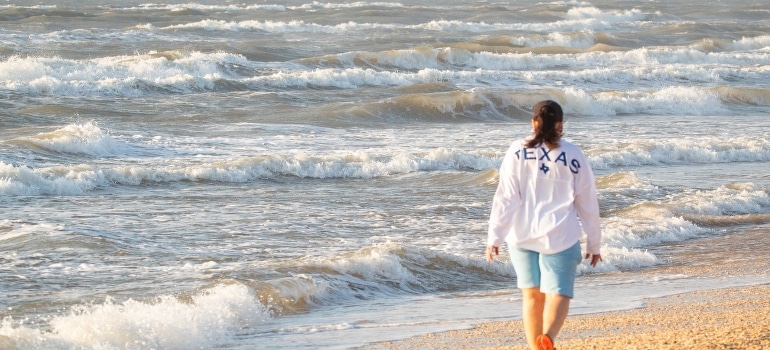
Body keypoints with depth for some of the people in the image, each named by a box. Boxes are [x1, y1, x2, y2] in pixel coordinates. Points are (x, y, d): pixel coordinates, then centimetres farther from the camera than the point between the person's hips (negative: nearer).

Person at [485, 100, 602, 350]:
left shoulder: (517, 152, -2)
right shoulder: (573, 156, -1)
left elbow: (505, 198, -7)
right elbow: (588, 204, 4)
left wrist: (494, 237, -4)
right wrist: (593, 243, 13)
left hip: (522, 235, 2)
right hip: (559, 236, -2)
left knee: (532, 295, 15)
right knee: (558, 295, -4)